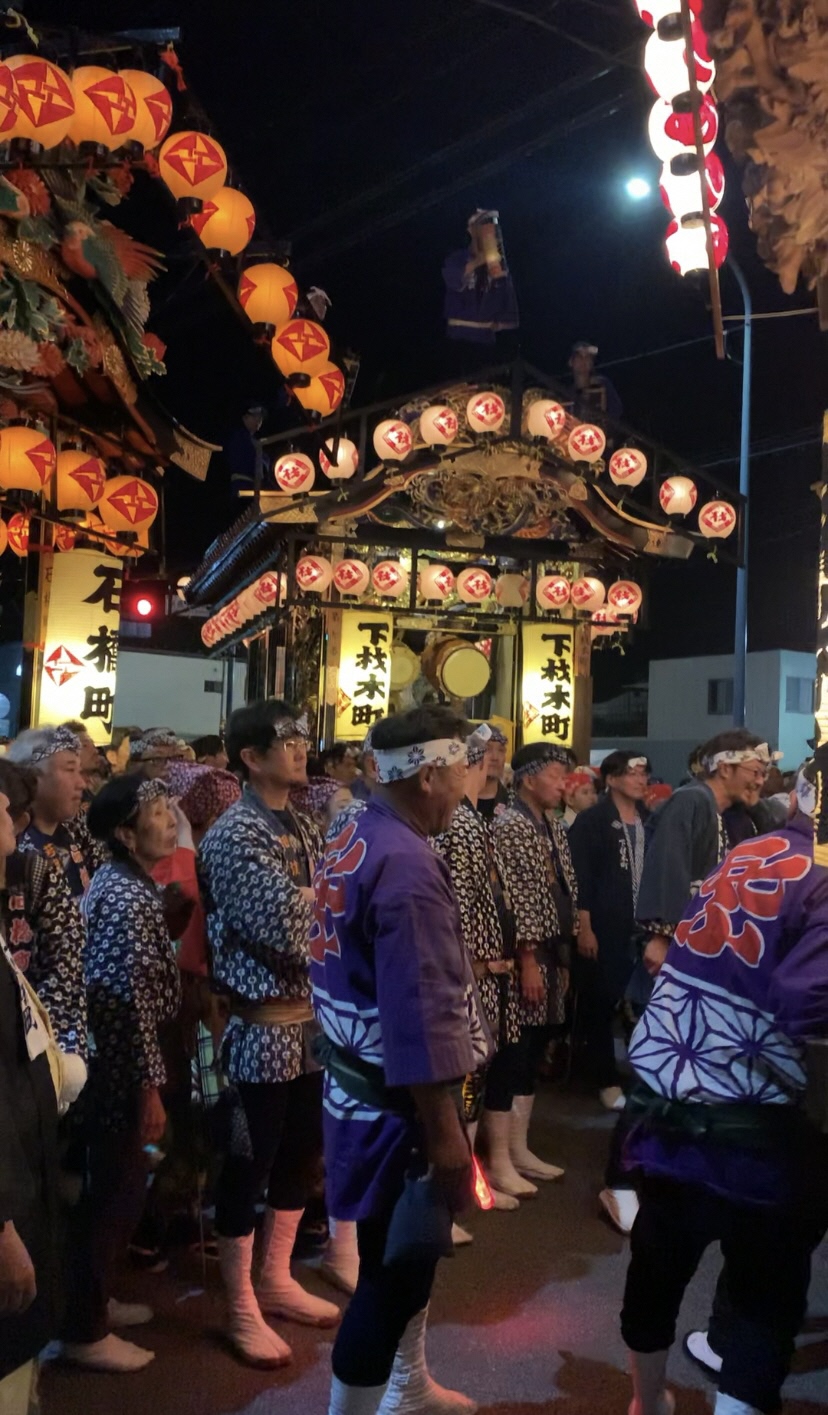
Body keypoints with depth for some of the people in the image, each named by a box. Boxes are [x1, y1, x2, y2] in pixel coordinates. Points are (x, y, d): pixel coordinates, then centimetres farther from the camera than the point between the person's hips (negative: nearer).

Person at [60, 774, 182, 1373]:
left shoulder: (122, 882, 9)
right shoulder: (128, 899, -22)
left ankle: (94, 1299, 37)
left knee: (116, 1185, 21)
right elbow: (132, 1002, -24)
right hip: (119, 1067, -10)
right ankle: (86, 1331, 19)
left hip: (111, 1060, 10)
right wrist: (149, 1087, -19)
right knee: (115, 1191, 4)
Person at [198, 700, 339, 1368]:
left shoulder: (304, 828, 10)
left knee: (302, 1152, 18)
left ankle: (277, 1281, 37)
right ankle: (243, 1309, 24)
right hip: (261, 1021, -8)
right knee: (249, 1163, 7)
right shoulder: (234, 835, -15)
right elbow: (287, 926, -25)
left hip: (313, 1016, 8)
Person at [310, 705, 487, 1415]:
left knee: (410, 1251, 26)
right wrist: (445, 1132, -20)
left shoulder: (352, 838, 5)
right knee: (395, 1268, 6)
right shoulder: (407, 864, -25)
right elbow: (420, 1016, -27)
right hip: (396, 1098, -10)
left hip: (359, 1079, 10)